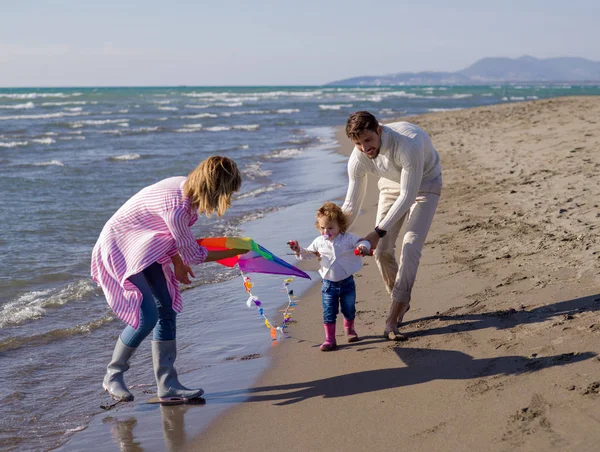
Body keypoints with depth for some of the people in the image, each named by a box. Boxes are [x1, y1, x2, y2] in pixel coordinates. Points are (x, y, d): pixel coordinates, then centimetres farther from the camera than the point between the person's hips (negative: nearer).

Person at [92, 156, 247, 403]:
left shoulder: (186, 187, -7)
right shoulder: (177, 207, -34)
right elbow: (193, 255, -22)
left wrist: (177, 262, 10)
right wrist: (235, 252, -12)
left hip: (145, 249, 10)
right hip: (120, 247, -10)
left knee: (166, 311, 4)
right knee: (147, 317, -14)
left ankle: (167, 385, 9)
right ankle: (113, 376, 7)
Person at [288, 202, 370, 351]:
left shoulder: (348, 238, -9)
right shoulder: (319, 242, 0)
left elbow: (362, 242, -12)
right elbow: (308, 254, 11)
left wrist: (363, 247, -35)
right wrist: (298, 250, -8)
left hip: (347, 282, -1)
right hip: (329, 284, 1)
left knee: (349, 310, 14)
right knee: (329, 313, 0)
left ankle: (349, 329, 42)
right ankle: (330, 339, 8)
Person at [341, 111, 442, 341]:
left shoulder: (408, 144, -40)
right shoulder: (358, 158, -23)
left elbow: (407, 195, -34)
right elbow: (351, 205, -12)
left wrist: (378, 232, -37)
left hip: (424, 184, -5)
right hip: (391, 185, 5)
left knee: (410, 247, -18)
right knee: (381, 250, -2)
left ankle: (392, 321, -18)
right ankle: (401, 302, 22)